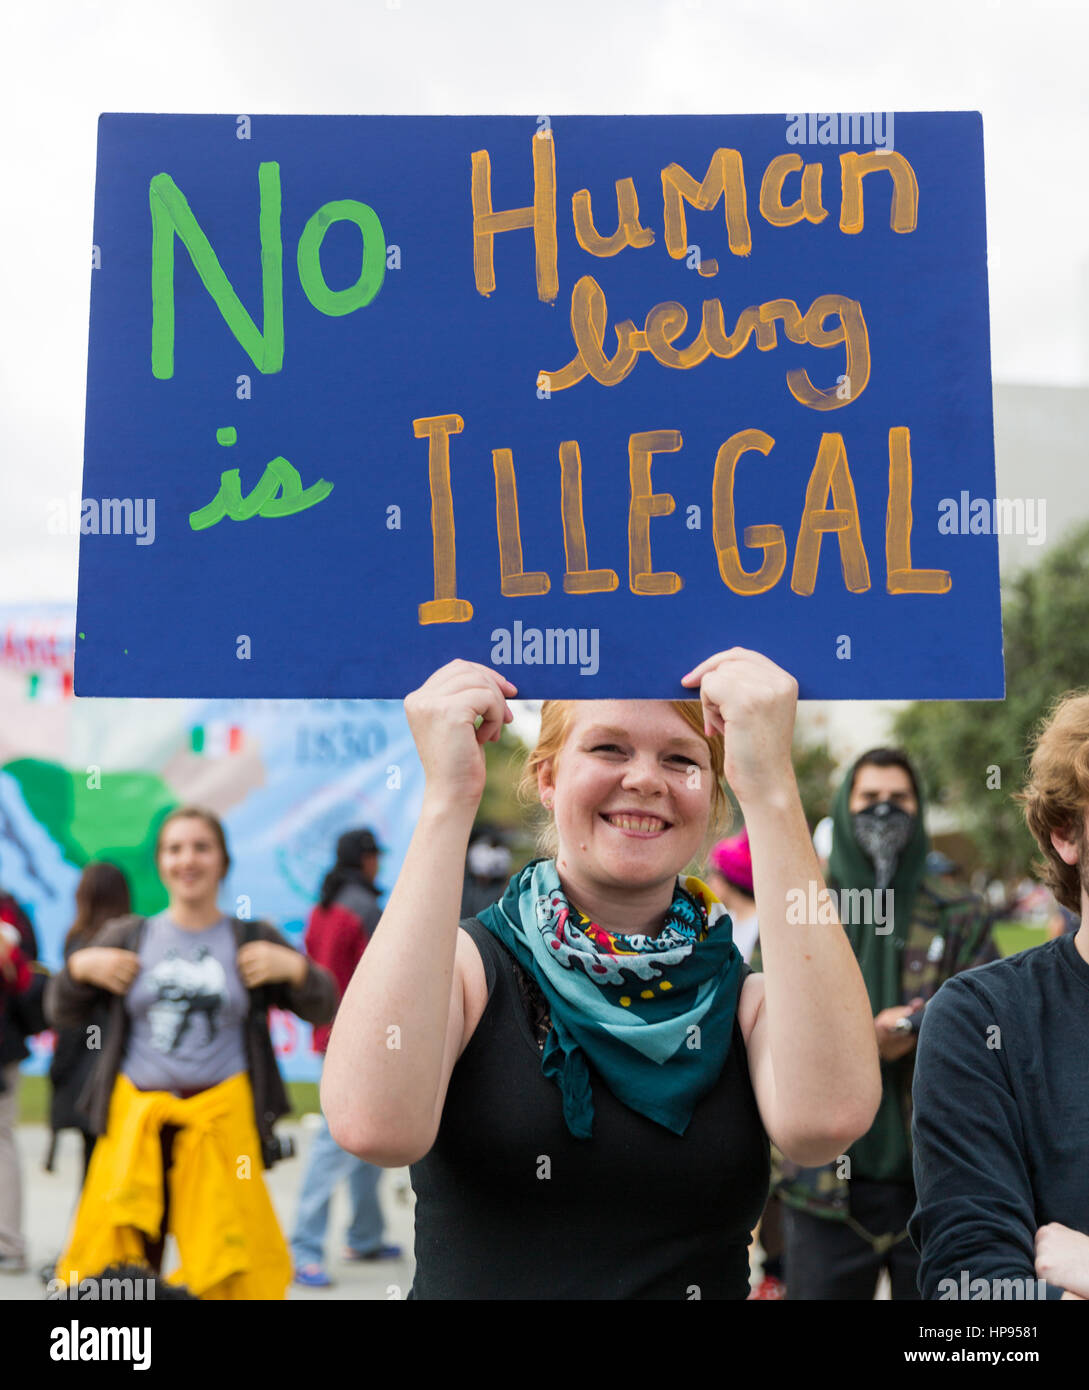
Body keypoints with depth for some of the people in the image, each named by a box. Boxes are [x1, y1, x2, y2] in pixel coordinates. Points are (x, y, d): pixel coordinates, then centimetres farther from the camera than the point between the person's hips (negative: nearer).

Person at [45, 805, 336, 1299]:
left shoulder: (253, 940, 8)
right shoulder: (128, 938, 11)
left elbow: (322, 1010, 8)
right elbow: (63, 1014, 16)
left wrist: (294, 968, -9)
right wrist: (79, 967, -2)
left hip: (223, 1121, -1)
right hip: (136, 1120, 1)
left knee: (234, 1268, -1)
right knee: (114, 1266, 2)